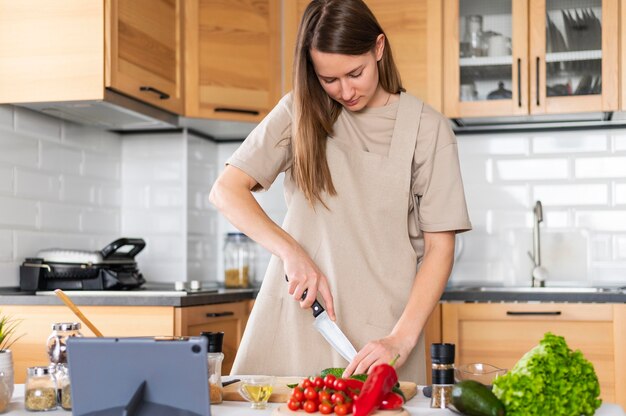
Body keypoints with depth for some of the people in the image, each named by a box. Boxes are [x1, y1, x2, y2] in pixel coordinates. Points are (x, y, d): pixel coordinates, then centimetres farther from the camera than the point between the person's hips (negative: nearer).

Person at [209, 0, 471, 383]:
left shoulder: (427, 128, -2)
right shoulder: (300, 113, 5)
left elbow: (440, 247, -3)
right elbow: (226, 190, 0)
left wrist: (402, 338, -15)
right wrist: (290, 250, -15)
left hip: (381, 327, -1)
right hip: (296, 316, 2)